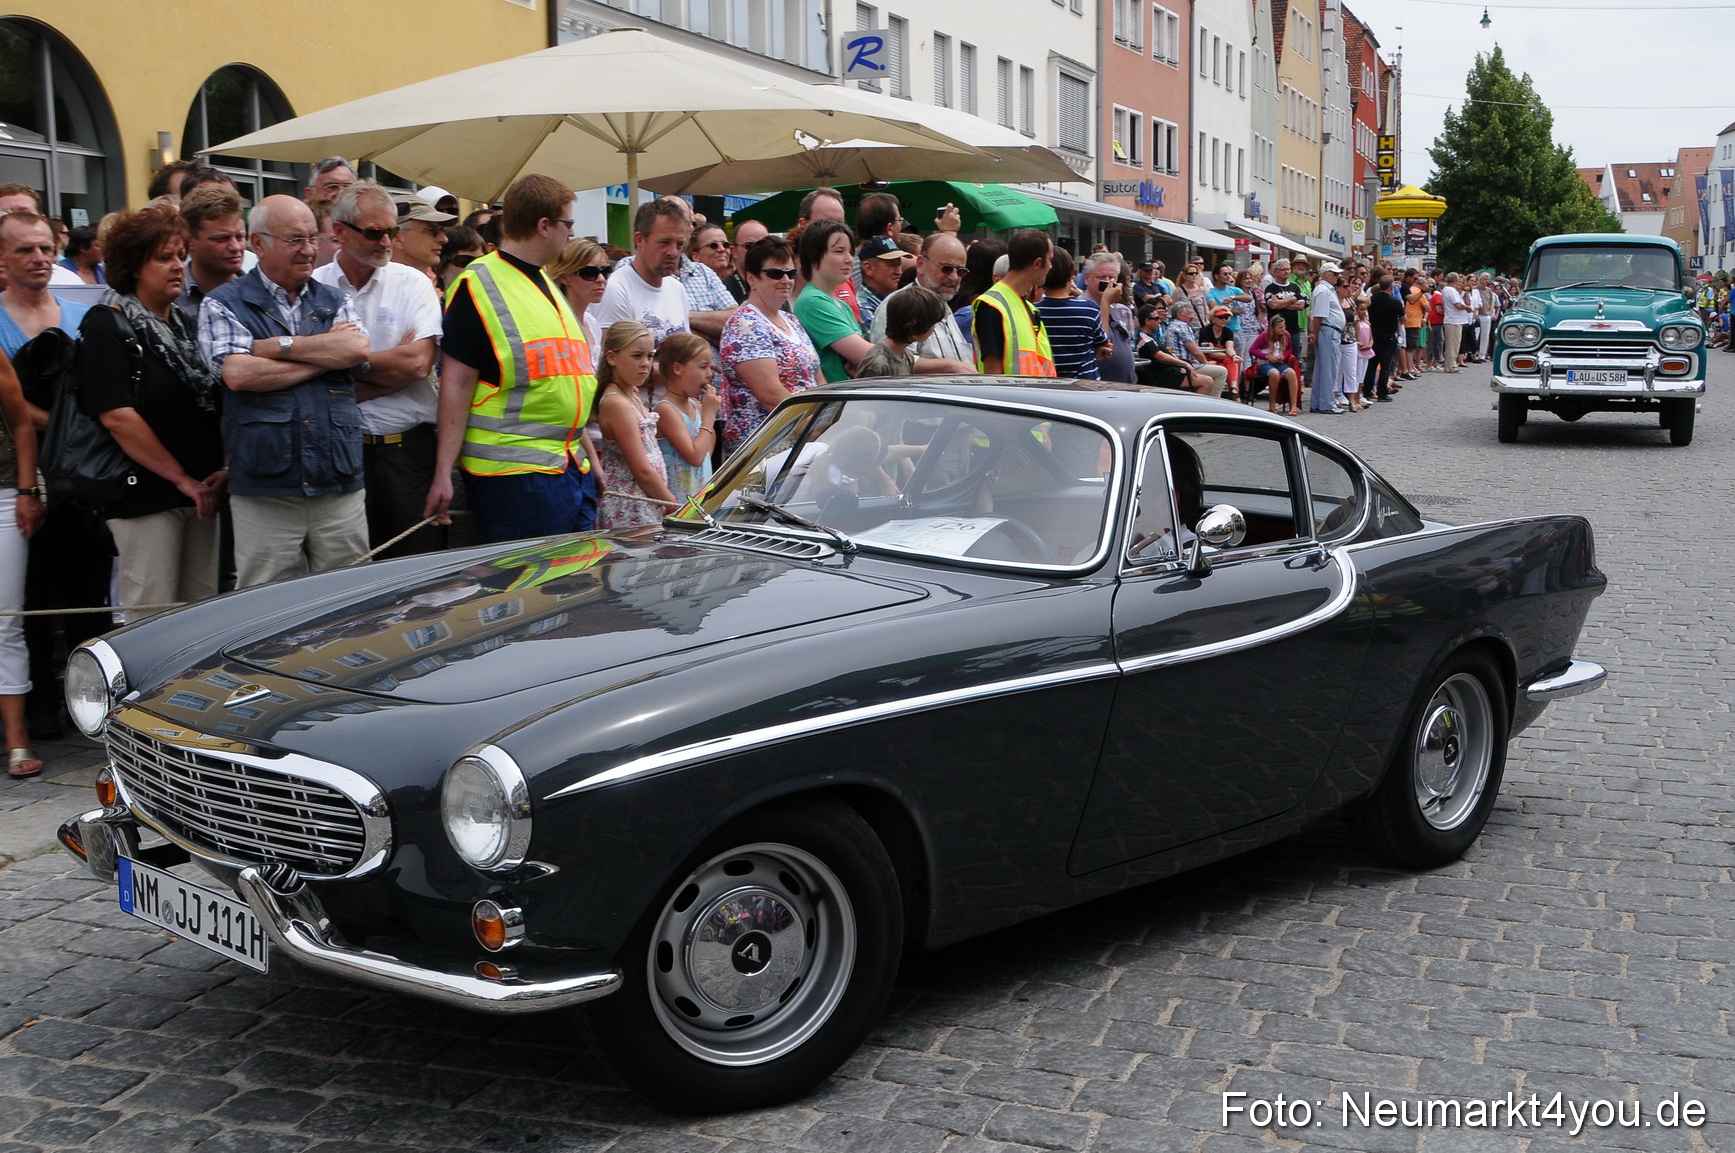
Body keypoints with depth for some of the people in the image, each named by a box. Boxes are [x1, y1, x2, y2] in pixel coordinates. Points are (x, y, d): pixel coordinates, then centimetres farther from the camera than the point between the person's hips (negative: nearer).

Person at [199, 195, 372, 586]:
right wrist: (328, 352, -6)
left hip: (341, 487, 3)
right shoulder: (223, 305, 3)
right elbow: (237, 373, -14)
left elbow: (358, 350, -5)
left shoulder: (332, 301, 15)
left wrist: (279, 345, -8)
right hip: (264, 494, -3)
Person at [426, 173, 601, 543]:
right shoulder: (479, 286, -8)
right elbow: (456, 384, -13)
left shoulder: (546, 284, 19)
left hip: (573, 467, 9)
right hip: (515, 474, -9)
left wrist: (588, 454, 23)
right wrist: (443, 474, -18)